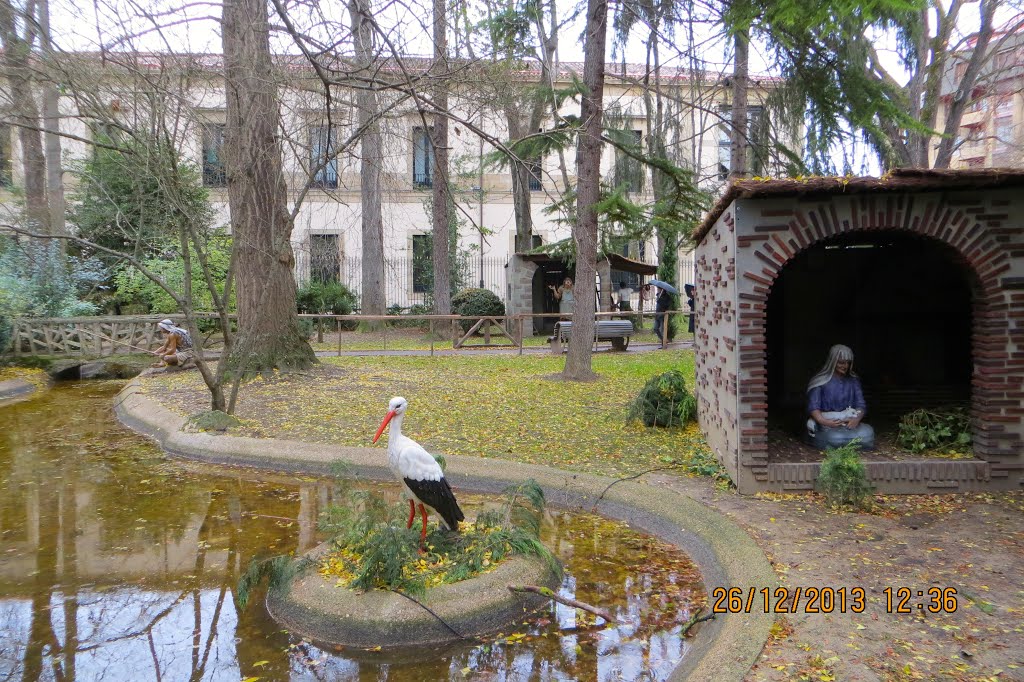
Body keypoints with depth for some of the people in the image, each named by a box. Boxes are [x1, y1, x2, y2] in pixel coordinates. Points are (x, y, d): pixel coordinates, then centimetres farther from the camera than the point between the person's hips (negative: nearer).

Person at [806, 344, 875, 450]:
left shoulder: (854, 381, 14)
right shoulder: (819, 381, 1)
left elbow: (861, 405, 7)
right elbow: (813, 407, -7)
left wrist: (857, 419, -16)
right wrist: (823, 421, -27)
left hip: (850, 423, 4)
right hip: (826, 427, -4)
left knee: (868, 432, -29)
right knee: (835, 438, -38)